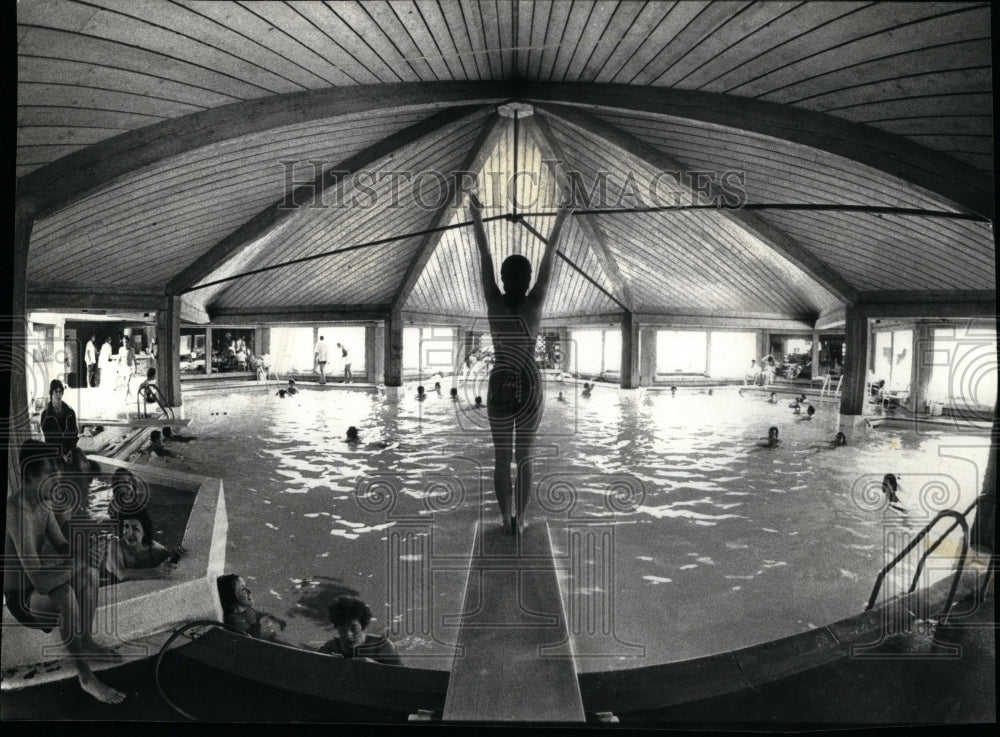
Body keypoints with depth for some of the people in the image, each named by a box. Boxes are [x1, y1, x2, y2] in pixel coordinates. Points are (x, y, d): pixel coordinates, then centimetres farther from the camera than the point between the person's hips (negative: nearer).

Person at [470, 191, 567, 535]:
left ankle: (507, 519, 12)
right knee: (524, 457, 11)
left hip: (500, 387, 0)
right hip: (530, 386, 0)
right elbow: (549, 257, -3)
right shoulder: (534, 304, -10)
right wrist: (560, 217, 6)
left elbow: (484, 256, -2)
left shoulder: (494, 302, -9)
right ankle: (520, 519, 14)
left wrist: (477, 215, 7)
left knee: (501, 458, 9)